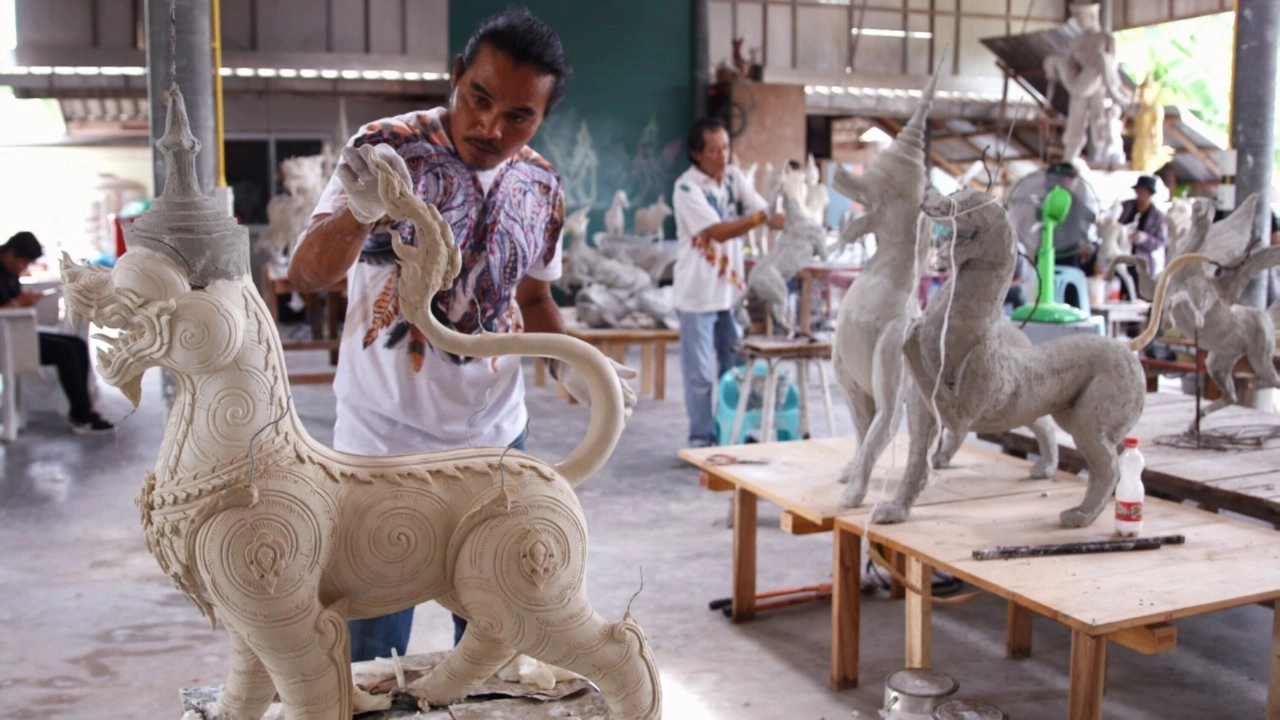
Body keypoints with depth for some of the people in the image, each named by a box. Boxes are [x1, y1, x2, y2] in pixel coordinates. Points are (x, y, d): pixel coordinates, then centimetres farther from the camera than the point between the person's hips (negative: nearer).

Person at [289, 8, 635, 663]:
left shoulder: (541, 187, 2)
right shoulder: (386, 149, -12)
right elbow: (305, 275, -17)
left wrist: (566, 367, -3)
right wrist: (359, 213, -37)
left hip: (494, 439, 4)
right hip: (384, 440, -3)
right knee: (371, 658, 6)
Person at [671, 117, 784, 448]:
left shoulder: (734, 177, 5)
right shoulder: (687, 187, -14)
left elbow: (764, 212, -3)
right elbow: (718, 232, -23)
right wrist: (760, 217, -34)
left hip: (731, 288, 6)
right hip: (698, 294, -6)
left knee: (734, 369, 13)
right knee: (700, 374, 1)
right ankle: (701, 439, 12)